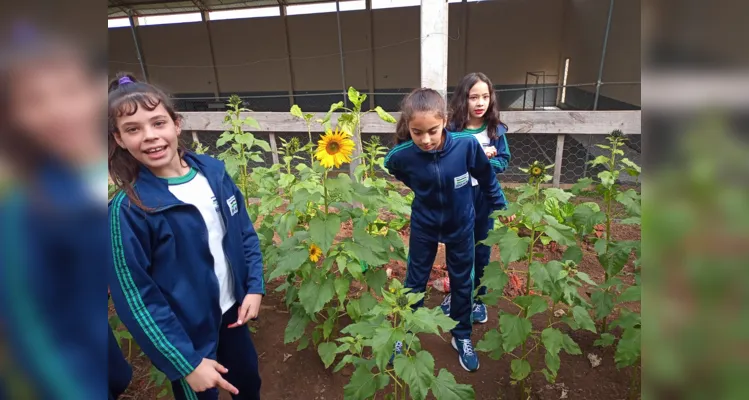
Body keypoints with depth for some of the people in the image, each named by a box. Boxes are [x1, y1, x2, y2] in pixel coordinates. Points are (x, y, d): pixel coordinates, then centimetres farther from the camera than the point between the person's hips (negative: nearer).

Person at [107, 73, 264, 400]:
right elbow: (135, 299, -17)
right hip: (185, 333, -4)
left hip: (231, 312, 4)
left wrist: (255, 287, -7)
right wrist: (186, 363, -15)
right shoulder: (128, 210, -22)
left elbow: (245, 234, 2)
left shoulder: (214, 171, -9)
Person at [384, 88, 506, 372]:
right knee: (415, 282, 15)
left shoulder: (466, 144, -27)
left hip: (460, 225, 1)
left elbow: (486, 177, -7)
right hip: (424, 226, 0)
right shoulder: (401, 156, -26)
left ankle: (462, 337, 40)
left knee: (462, 282, 17)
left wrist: (501, 207, 5)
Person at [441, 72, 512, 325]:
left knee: (481, 250, 14)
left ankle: (477, 298, 34)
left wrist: (485, 162, -20)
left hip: (485, 199, 2)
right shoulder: (453, 129, -10)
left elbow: (503, 162, -2)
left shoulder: (496, 130, -3)